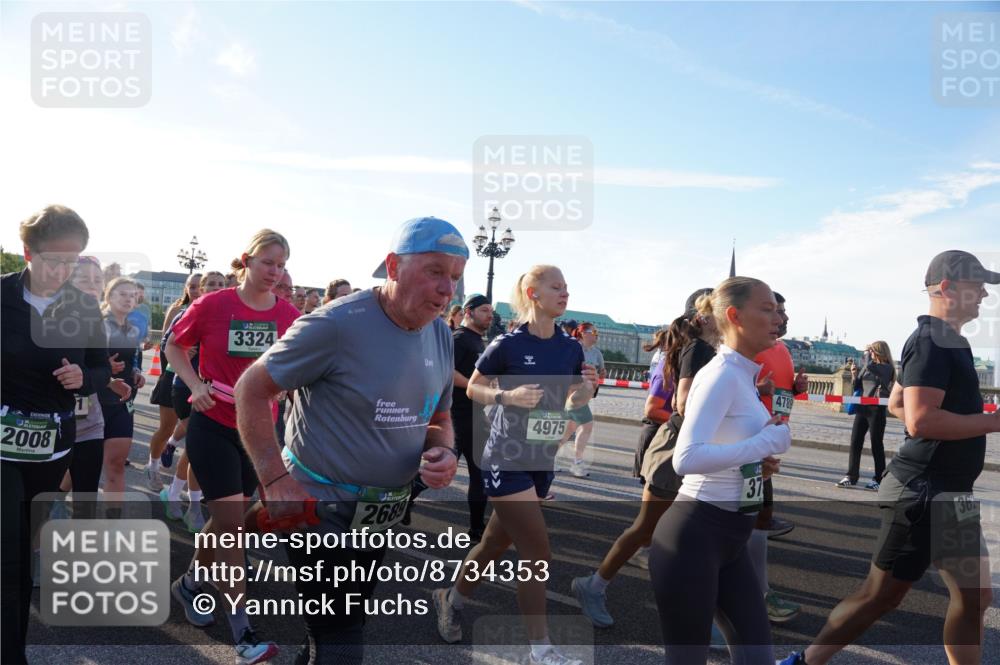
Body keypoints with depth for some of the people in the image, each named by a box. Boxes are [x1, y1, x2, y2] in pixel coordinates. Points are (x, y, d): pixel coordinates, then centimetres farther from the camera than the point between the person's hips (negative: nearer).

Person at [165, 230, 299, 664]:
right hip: (213, 426, -4)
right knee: (232, 523, -8)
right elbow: (175, 345, 4)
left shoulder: (290, 315, -4)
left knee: (227, 519, 17)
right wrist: (195, 385, -9)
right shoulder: (212, 305, -11)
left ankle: (188, 584, 45)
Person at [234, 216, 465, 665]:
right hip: (321, 506, -7)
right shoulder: (337, 324, -21)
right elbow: (250, 390, -15)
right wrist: (276, 480, -22)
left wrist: (444, 452, -9)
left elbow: (439, 418, 13)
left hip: (384, 515, 7)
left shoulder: (440, 336, 0)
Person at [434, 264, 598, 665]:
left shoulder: (571, 348, 2)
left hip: (543, 463, 6)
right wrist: (508, 396, -21)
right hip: (507, 461, -6)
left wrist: (587, 388, -10)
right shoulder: (508, 345, -13)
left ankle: (451, 599, 44)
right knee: (537, 553, -7)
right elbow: (473, 390, -3)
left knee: (496, 544, 19)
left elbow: (571, 402, 12)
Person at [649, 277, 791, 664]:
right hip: (694, 536, -9)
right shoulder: (722, 374, -18)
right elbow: (686, 458, -32)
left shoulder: (743, 375, 11)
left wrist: (759, 461, 6)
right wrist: (766, 443, -21)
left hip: (729, 538, 9)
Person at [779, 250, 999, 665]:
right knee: (879, 596, -1)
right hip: (924, 491, -10)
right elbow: (920, 421, -27)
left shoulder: (939, 339, 15)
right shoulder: (933, 340, -16)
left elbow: (896, 405, 23)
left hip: (945, 492, 10)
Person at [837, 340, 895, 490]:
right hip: (862, 408, 6)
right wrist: (854, 374, -1)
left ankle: (878, 479, 11)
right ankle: (851, 476, 10)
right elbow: (857, 387, 16)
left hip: (876, 410, -6)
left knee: (876, 444, 1)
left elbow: (870, 366, -26)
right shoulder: (866, 367, 10)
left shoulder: (887, 368, -6)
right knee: (855, 442, 4)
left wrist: (867, 354, -8)